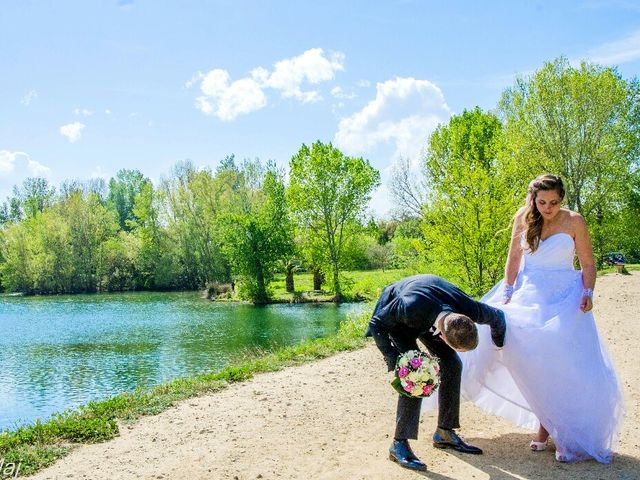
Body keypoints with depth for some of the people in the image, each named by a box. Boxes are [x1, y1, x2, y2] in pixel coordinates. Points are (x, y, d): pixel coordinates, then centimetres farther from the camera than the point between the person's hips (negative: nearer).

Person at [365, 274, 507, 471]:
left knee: (452, 365, -3)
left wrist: (500, 345, 9)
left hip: (428, 315, 5)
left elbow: (497, 316, -8)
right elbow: (377, 324, -26)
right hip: (393, 312, -5)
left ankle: (444, 433, 13)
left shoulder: (470, 310, -33)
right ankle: (399, 444, -14)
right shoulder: (410, 308, -46)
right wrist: (394, 361, -33)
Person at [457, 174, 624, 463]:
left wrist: (588, 292, -16)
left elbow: (588, 264, -1)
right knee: (536, 363, -4)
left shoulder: (574, 221, -5)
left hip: (564, 298, -2)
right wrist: (506, 292, -3)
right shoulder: (523, 218, 2)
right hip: (530, 297, 2)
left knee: (563, 364, -8)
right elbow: (514, 258, 6)